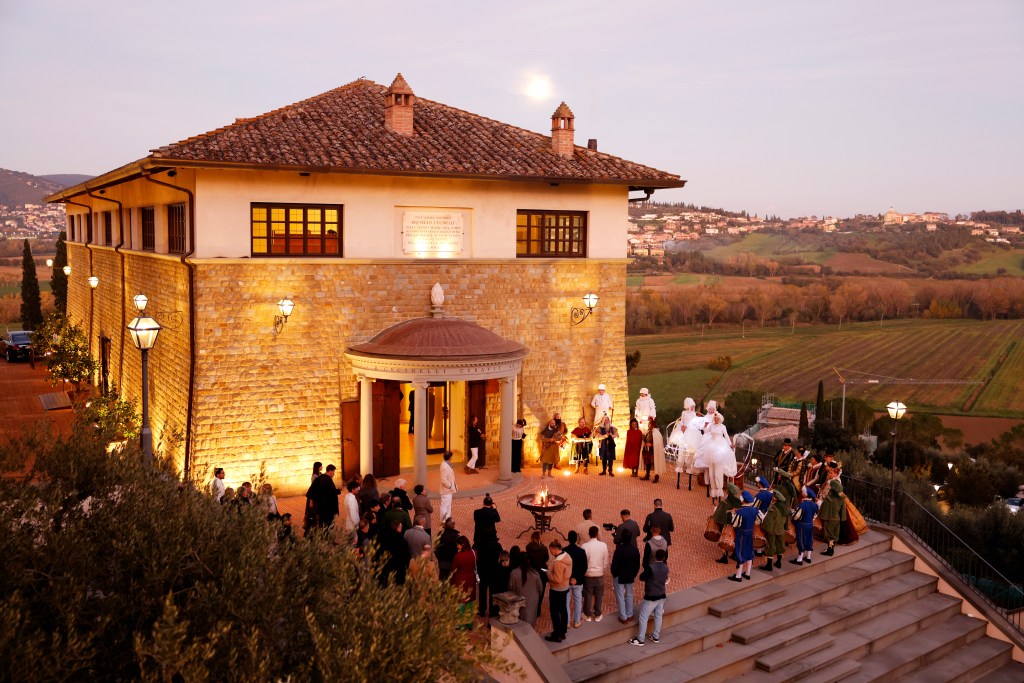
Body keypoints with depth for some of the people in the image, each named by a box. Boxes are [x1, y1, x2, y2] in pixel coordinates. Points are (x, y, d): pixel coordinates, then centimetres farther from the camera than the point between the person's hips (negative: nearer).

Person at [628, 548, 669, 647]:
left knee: (643, 618, 5)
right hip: (661, 596, 6)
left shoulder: (651, 567, -26)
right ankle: (656, 637, 31)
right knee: (658, 616, 19)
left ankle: (640, 640, 11)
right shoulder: (665, 568, -5)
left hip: (651, 597, -6)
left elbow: (641, 578, -13)